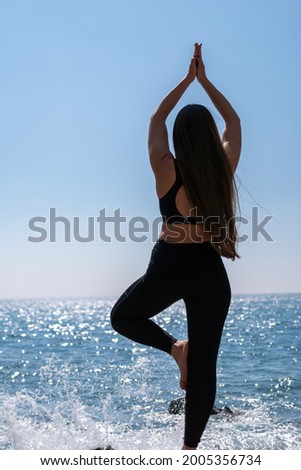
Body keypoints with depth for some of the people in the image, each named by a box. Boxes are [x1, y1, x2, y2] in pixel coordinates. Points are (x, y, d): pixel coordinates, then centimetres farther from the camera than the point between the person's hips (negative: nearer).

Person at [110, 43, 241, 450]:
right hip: (210, 271, 2)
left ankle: (174, 346, 1)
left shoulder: (167, 170, -7)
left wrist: (188, 79, 15)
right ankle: (190, 448, 8)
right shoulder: (225, 168, -4)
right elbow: (233, 121, 13)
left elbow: (157, 119, 8)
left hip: (169, 266, -2)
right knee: (204, 365, 8)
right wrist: (204, 80, 17)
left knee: (123, 316, 25)